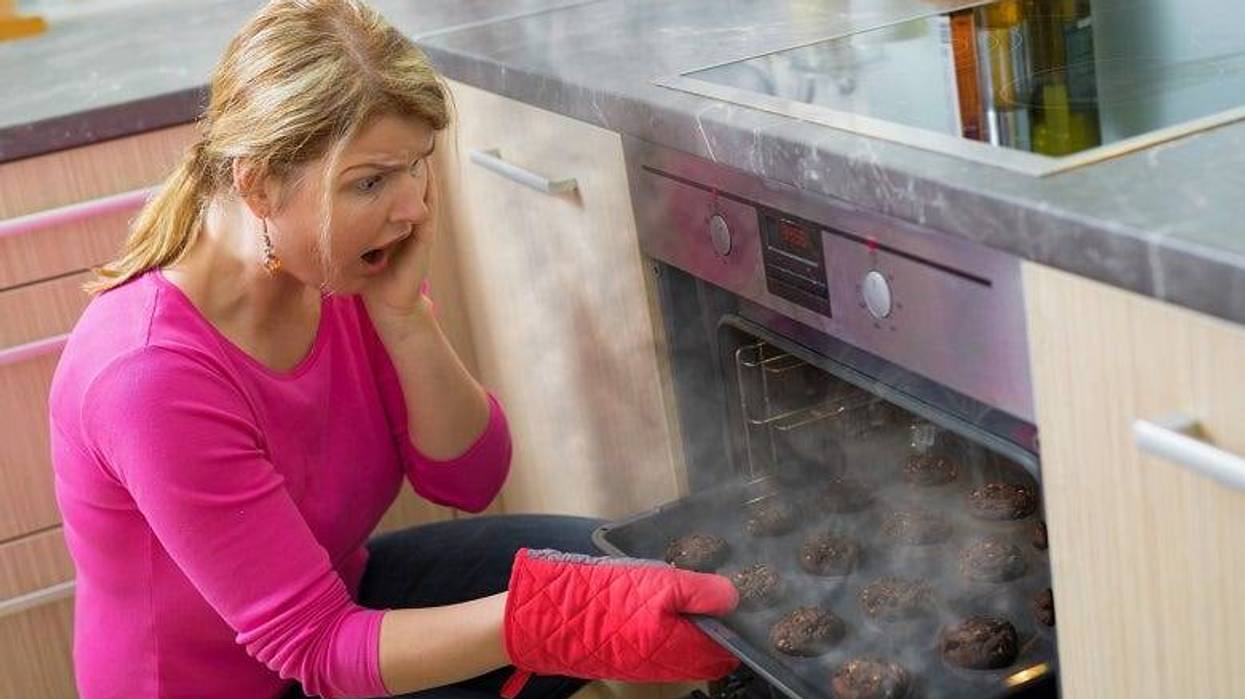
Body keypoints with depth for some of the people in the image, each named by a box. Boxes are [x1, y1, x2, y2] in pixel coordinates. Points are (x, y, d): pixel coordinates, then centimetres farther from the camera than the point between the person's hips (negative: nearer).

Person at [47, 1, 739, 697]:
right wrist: (549, 618, -41)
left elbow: (469, 479, -10)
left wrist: (403, 316, -26)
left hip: (336, 592, 7)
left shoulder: (348, 274, -12)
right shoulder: (153, 373, -33)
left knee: (600, 564, -6)